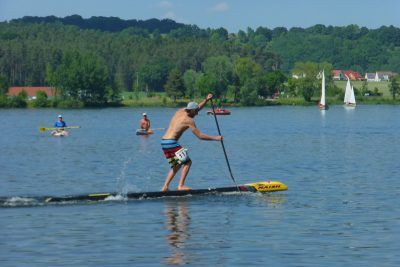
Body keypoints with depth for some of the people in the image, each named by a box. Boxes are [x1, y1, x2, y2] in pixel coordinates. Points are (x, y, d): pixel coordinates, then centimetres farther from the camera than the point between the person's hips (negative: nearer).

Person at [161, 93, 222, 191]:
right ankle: (181, 186, -11)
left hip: (164, 142, 9)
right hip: (171, 143, -9)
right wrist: (215, 138, -3)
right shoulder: (189, 120, -9)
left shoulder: (180, 111, 14)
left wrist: (206, 100, 21)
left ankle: (165, 187, 14)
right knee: (187, 162, -3)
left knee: (176, 165, 19)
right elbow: (200, 135, -9)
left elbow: (196, 108, 30)